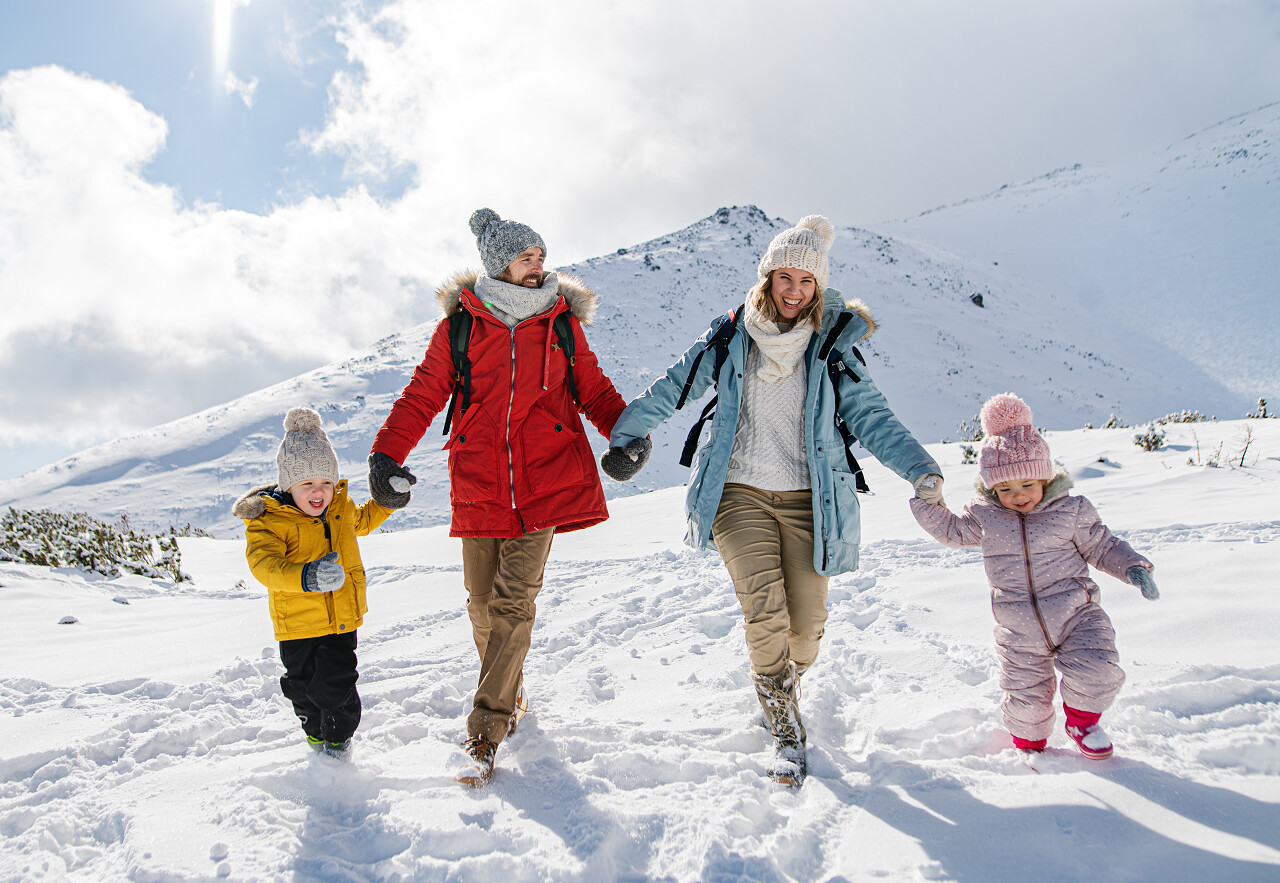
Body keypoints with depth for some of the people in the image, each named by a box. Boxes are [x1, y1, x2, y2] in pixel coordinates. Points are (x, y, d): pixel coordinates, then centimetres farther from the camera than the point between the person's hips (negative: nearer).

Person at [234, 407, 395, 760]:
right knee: (303, 687, 14)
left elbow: (361, 521, 27)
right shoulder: (268, 520, -16)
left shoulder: (341, 506, 1)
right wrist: (305, 576, -50)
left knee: (336, 684, -1)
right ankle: (316, 734, 43)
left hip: (342, 618, 2)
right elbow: (263, 563, -33)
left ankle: (339, 739, 26)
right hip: (298, 623, -2)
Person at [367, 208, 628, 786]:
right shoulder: (458, 326, 5)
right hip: (479, 487, 1)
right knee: (483, 603, 7)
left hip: (545, 486, -1)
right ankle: (509, 694, 33)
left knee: (513, 601, -8)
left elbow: (593, 391, 14)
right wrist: (387, 452, -8)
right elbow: (423, 395, 5)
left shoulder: (562, 323, 8)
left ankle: (485, 734, 0)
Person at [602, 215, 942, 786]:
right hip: (739, 493, -1)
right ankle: (785, 728, 2)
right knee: (764, 610, -17)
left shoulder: (833, 348, 3)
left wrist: (920, 468, -14)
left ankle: (783, 685, 33)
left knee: (806, 623, -1)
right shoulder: (729, 340, 3)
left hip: (807, 498, 1)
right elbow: (672, 389, 12)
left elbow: (872, 418, -1)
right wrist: (624, 433, 16)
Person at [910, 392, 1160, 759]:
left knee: (1095, 674, -19)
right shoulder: (984, 516, 0)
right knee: (1026, 699, 3)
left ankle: (1082, 720, 15)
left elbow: (1101, 547, 5)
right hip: (1020, 634, 1)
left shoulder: (1071, 510, -4)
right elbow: (952, 531, 16)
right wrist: (927, 501, 3)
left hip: (1075, 617, -1)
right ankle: (1030, 744, 35)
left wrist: (1133, 567, -10)